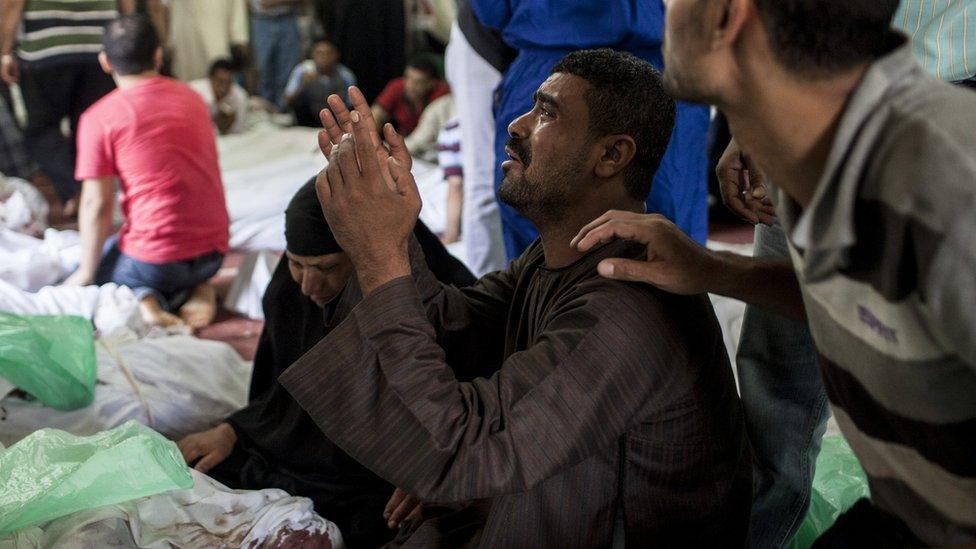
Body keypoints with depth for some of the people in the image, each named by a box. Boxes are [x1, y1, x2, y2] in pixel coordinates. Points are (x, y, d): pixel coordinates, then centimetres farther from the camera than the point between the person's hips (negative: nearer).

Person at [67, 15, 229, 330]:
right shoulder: (191, 98, 8)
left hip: (154, 257, -5)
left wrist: (87, 272, 2)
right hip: (213, 252, 5)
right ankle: (195, 290, 3)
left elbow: (97, 204, -10)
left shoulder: (98, 118, -8)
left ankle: (141, 299, -8)